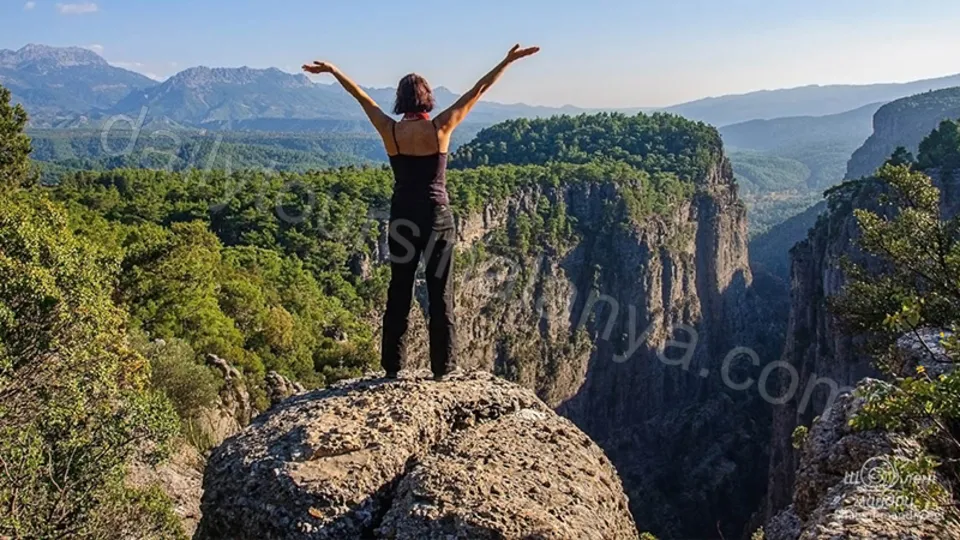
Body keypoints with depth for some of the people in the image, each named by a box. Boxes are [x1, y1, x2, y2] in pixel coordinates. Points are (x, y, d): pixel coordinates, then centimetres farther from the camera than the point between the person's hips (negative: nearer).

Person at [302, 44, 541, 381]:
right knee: (440, 293, 5)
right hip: (436, 216, -2)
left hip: (402, 217, 3)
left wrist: (332, 71, 24)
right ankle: (442, 367, 10)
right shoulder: (441, 127, -9)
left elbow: (361, 96, 11)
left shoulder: (390, 130, -3)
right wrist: (508, 61, 2)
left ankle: (392, 366, 18)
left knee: (399, 293, 11)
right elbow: (479, 90, -4)